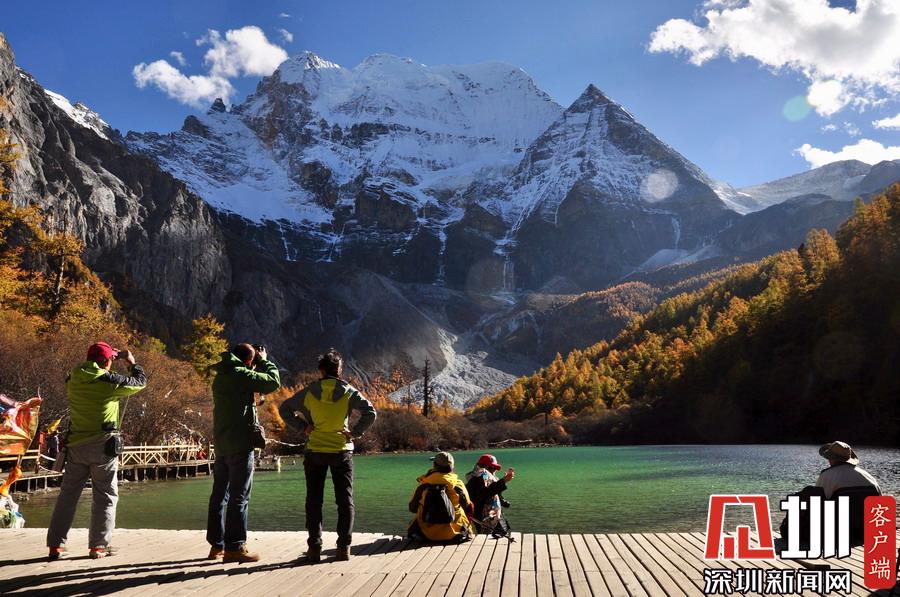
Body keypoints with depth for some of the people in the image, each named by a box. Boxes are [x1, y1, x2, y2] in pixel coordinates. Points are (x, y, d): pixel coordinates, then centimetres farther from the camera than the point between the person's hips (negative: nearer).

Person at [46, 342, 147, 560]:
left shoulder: (73, 380, 2)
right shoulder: (110, 381, -12)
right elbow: (140, 381, 2)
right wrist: (132, 362, 17)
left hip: (76, 446, 5)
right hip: (103, 446, -4)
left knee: (67, 495, 13)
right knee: (105, 497, 6)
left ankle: (55, 545, 15)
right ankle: (98, 546, 6)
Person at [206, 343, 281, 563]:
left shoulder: (221, 376, 14)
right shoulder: (241, 375, -12)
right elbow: (273, 381, -11)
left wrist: (258, 364, 17)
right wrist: (264, 361, 4)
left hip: (221, 444, 9)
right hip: (240, 444, -9)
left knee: (219, 494, 13)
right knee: (239, 496, -5)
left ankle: (217, 545, 20)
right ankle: (235, 547, -3)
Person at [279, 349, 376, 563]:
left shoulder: (309, 392, -1)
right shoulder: (348, 392, -4)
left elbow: (284, 409, 5)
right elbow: (370, 413, -11)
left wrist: (303, 426, 4)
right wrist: (355, 432, -3)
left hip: (315, 452, 1)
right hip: (342, 451, -1)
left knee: (314, 501, 9)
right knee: (345, 500, 8)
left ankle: (314, 547, 8)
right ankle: (344, 546, 6)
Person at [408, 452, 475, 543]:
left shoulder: (424, 484, -6)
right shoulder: (457, 483, -7)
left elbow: (412, 508, 5)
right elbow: (469, 509, 3)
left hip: (426, 534, 1)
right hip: (453, 535, 0)